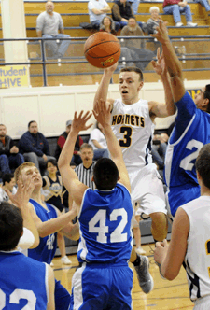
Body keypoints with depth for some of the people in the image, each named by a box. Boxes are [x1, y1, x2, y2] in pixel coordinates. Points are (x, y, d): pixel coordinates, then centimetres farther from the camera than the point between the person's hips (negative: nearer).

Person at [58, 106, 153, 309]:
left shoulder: (83, 197, -6)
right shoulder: (125, 193, 0)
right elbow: (118, 157, 16)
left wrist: (74, 131, 13)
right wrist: (106, 126, 21)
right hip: (122, 274, 3)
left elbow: (63, 164, 10)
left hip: (91, 274, -3)